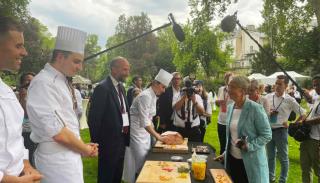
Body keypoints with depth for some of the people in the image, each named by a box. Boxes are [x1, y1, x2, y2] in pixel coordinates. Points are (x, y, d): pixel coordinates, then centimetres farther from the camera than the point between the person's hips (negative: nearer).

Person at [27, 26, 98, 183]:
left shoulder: (62, 81, 7)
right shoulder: (43, 83, -20)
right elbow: (57, 132, -24)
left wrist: (83, 147, 4)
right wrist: (86, 150, -10)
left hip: (71, 154, 8)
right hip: (57, 158, -8)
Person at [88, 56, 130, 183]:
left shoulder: (121, 87, 9)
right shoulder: (102, 88, -17)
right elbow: (94, 118, -16)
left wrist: (126, 135, 8)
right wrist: (96, 142, -11)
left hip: (122, 139, 8)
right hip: (109, 141, -8)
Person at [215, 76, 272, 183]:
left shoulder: (255, 108, -15)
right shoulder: (230, 108, 5)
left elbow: (267, 135, -13)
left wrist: (249, 146, -24)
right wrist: (226, 152, 14)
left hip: (250, 162, -6)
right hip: (232, 159, 6)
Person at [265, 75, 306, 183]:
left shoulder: (289, 100, -9)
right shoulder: (268, 97, -1)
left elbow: (303, 114, -2)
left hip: (281, 131, -3)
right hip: (269, 129, 3)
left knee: (283, 157, 9)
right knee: (270, 156, 17)